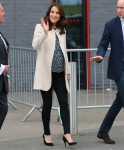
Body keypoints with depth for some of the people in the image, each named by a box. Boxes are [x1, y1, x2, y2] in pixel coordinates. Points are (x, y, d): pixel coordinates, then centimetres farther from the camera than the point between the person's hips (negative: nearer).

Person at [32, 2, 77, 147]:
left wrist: (68, 70, 16)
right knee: (47, 104, 3)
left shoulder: (62, 30, 14)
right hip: (46, 72, -4)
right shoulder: (40, 27, -3)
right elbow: (35, 45, -19)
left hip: (60, 73, 4)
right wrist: (45, 32, -31)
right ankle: (47, 133, 16)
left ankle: (67, 133, -6)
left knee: (64, 102, -4)